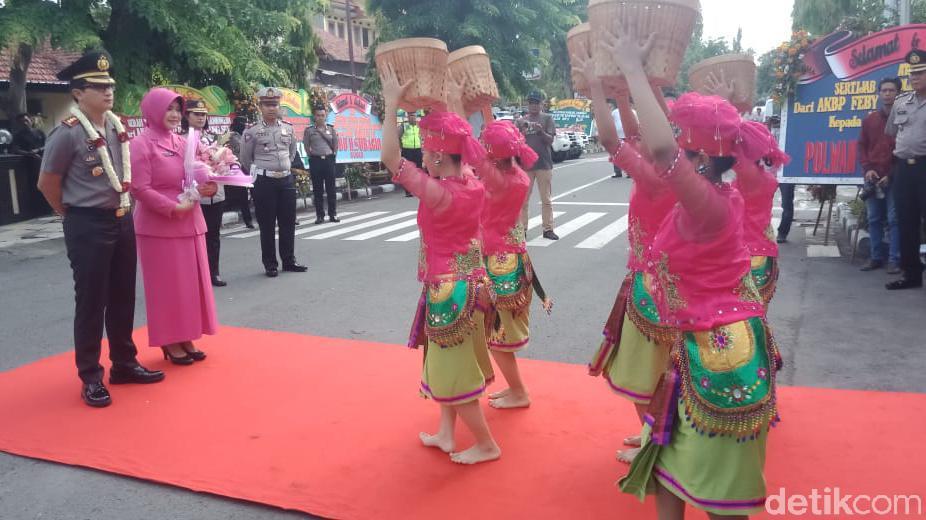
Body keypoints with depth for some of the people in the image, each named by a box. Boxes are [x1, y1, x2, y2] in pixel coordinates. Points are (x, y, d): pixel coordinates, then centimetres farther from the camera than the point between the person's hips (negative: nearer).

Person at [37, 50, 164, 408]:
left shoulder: (117, 125, 6)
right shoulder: (67, 133, -14)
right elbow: (47, 183, -5)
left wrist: (124, 209, 15)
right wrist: (74, 215, 4)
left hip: (122, 220, 7)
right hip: (88, 227, -7)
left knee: (123, 298, 15)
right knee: (91, 303, 2)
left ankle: (124, 364, 29)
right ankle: (91, 378, 15)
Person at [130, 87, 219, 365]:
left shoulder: (183, 143, 10)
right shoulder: (141, 144, -9)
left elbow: (195, 178, 18)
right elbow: (140, 189, -15)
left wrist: (207, 187, -4)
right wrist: (173, 208, -20)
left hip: (189, 223, 7)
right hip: (159, 226, -7)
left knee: (191, 282, 10)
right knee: (167, 285, 1)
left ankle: (186, 338, 21)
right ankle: (170, 342, 12)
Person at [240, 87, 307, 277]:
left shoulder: (288, 128, 7)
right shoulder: (252, 131, -4)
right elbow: (245, 160, 5)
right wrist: (259, 174, 11)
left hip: (287, 179, 4)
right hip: (264, 182, -4)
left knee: (288, 222, 8)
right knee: (267, 225, 2)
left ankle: (289, 260, 20)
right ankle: (270, 264, 11)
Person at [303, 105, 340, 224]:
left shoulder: (331, 129, 7)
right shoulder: (309, 130, 2)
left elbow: (335, 145, 10)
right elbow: (306, 146, 4)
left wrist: (333, 157, 5)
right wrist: (312, 156, 2)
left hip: (329, 160, 1)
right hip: (315, 161, -1)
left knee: (331, 188, 2)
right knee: (317, 189, 2)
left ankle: (333, 214, 9)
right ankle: (320, 215, 7)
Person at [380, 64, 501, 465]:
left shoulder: (438, 193, -25)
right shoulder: (472, 183, -4)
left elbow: (390, 157, -25)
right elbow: (464, 152, 18)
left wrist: (392, 104, -20)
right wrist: (443, 112, 15)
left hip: (449, 288, -8)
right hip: (469, 282, 8)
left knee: (454, 371, 7)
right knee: (451, 363, 21)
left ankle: (486, 444, 20)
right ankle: (446, 434, 34)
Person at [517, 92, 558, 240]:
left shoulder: (547, 118, 5)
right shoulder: (521, 121, 10)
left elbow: (550, 140, -2)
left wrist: (541, 131, -20)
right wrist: (522, 131, -11)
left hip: (544, 163, -1)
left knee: (547, 199, 3)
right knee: (523, 199, 4)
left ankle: (548, 229, 7)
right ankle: (522, 228, 10)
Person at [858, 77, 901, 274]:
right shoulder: (869, 120, 15)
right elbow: (862, 146, 14)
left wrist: (891, 174, -10)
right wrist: (867, 169, -3)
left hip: (894, 178, -4)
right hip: (873, 178, 4)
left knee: (894, 219, -5)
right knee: (874, 219, 7)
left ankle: (895, 260, -2)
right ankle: (877, 257, 15)